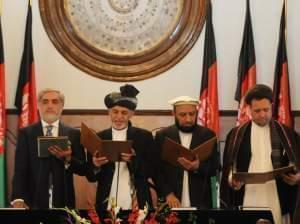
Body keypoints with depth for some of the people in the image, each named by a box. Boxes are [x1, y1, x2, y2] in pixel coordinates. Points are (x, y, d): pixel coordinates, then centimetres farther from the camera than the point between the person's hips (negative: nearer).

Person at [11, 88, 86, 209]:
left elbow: (83, 169, 4)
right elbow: (20, 170, -3)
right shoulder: (26, 133, 4)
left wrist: (68, 159, -16)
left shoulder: (74, 134, 7)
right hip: (33, 203, -1)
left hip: (64, 203, 1)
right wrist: (18, 200, -17)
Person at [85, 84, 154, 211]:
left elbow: (152, 171, -4)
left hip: (137, 203, -1)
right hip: (107, 204, 1)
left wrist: (133, 160, -20)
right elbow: (91, 177, 5)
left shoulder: (144, 136, 2)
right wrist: (95, 165, -16)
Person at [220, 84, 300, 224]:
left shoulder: (287, 134, 8)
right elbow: (228, 166, 8)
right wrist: (232, 180, -12)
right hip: (246, 200, 0)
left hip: (277, 200, 0)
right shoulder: (236, 134, 9)